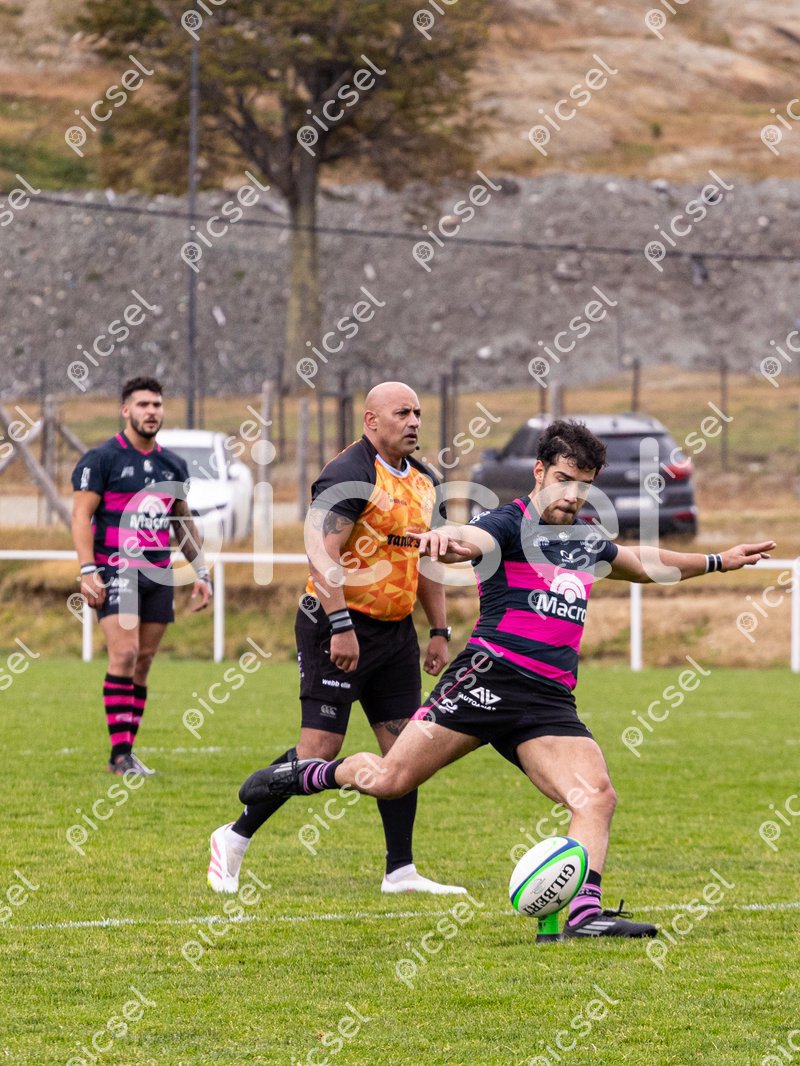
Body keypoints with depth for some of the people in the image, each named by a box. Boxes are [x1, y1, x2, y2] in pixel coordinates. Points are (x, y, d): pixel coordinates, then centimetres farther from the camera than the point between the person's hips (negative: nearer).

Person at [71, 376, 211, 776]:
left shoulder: (173, 465, 14)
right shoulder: (101, 459, -4)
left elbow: (183, 521, 24)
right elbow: (81, 515, -7)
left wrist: (200, 571, 18)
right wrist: (88, 571, -17)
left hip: (158, 575, 6)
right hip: (116, 573, -6)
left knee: (143, 661, 4)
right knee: (125, 653, -16)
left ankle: (127, 750, 9)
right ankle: (120, 753, -15)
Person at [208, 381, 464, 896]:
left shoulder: (423, 481, 13)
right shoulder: (350, 475, -15)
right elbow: (321, 552, -22)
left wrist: (440, 630, 18)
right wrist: (340, 625, -28)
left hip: (396, 631, 8)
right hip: (340, 627, -8)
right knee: (320, 749, -10)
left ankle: (401, 870, 8)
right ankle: (236, 838, 5)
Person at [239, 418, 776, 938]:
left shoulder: (588, 542, 21)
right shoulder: (509, 524, -2)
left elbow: (646, 562, 42)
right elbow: (474, 540, -26)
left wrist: (720, 561, 43)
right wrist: (445, 539, -50)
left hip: (551, 702, 6)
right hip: (491, 677, -6)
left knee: (597, 796, -17)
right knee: (388, 781, -8)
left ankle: (584, 912, -23)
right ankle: (304, 772, 20)